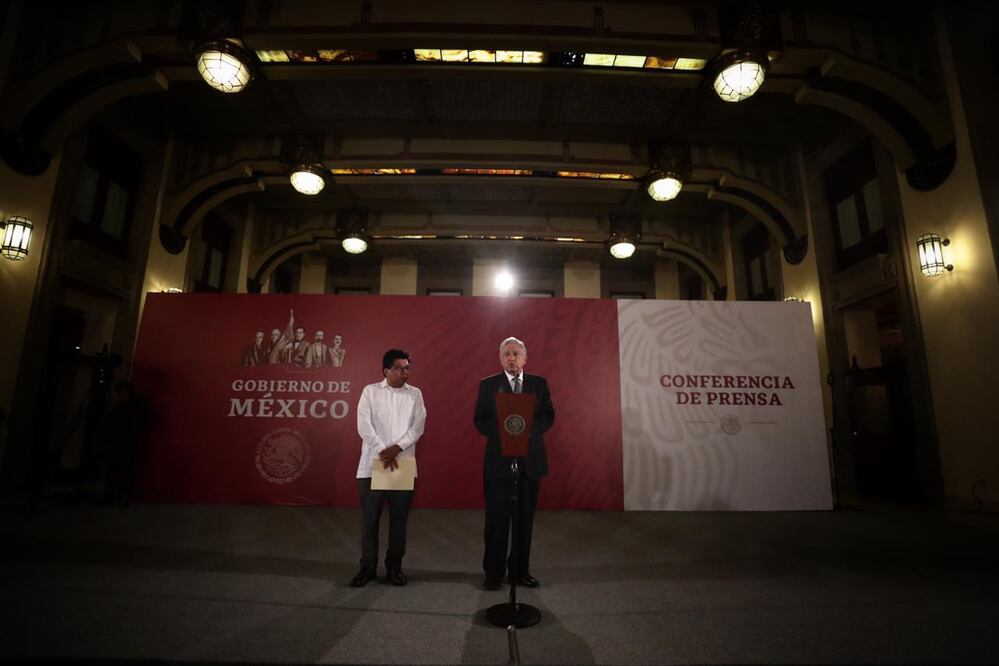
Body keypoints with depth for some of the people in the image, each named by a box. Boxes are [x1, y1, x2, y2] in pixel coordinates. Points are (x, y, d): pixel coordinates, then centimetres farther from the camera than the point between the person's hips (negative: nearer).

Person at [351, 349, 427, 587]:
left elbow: (418, 426, -2)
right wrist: (383, 451, -13)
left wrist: (397, 448, -14)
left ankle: (394, 566, 22)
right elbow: (364, 426, -5)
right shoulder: (370, 391, 3)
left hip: (403, 464, 1)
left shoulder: (415, 394, 7)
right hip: (373, 463, -1)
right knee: (369, 518, 5)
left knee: (399, 518, 8)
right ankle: (368, 566, 20)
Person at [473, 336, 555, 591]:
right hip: (498, 459, -2)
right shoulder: (488, 385, 2)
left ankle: (521, 570, 26)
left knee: (525, 517, 11)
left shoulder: (540, 384, 6)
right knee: (497, 518, 5)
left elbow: (548, 416, 2)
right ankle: (494, 572, 19)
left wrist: (529, 428, -15)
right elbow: (480, 421, -2)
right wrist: (503, 432, -17)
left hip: (531, 459, 2)